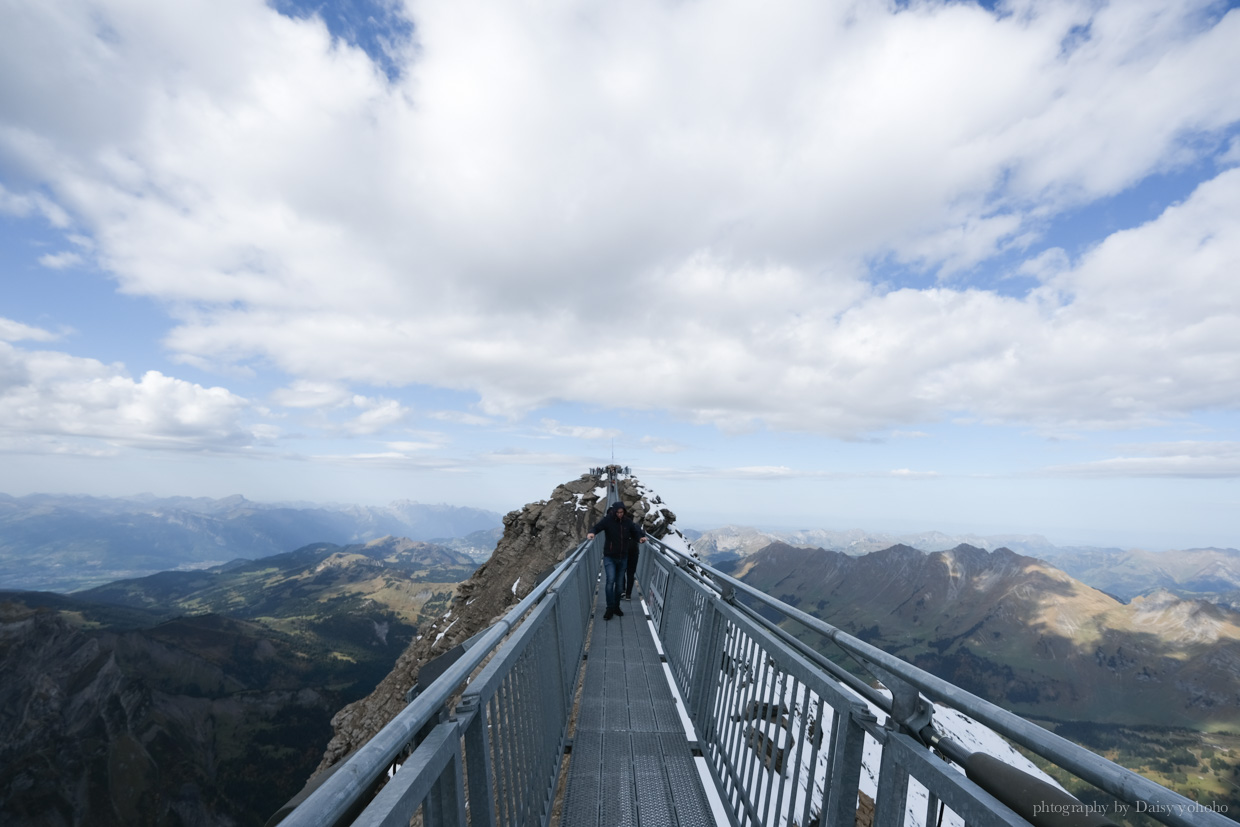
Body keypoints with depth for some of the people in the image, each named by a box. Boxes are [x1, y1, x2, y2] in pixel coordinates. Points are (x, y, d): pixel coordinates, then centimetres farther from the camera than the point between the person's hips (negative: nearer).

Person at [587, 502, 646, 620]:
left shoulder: (628, 521, -3)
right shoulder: (608, 520, -12)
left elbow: (635, 531, 7)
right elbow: (597, 527, -17)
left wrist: (641, 537, -13)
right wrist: (591, 533, -38)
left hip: (623, 558, 3)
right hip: (609, 557, -3)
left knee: (619, 583, 11)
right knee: (610, 580, -16)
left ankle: (616, 607, 26)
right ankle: (610, 608, -3)